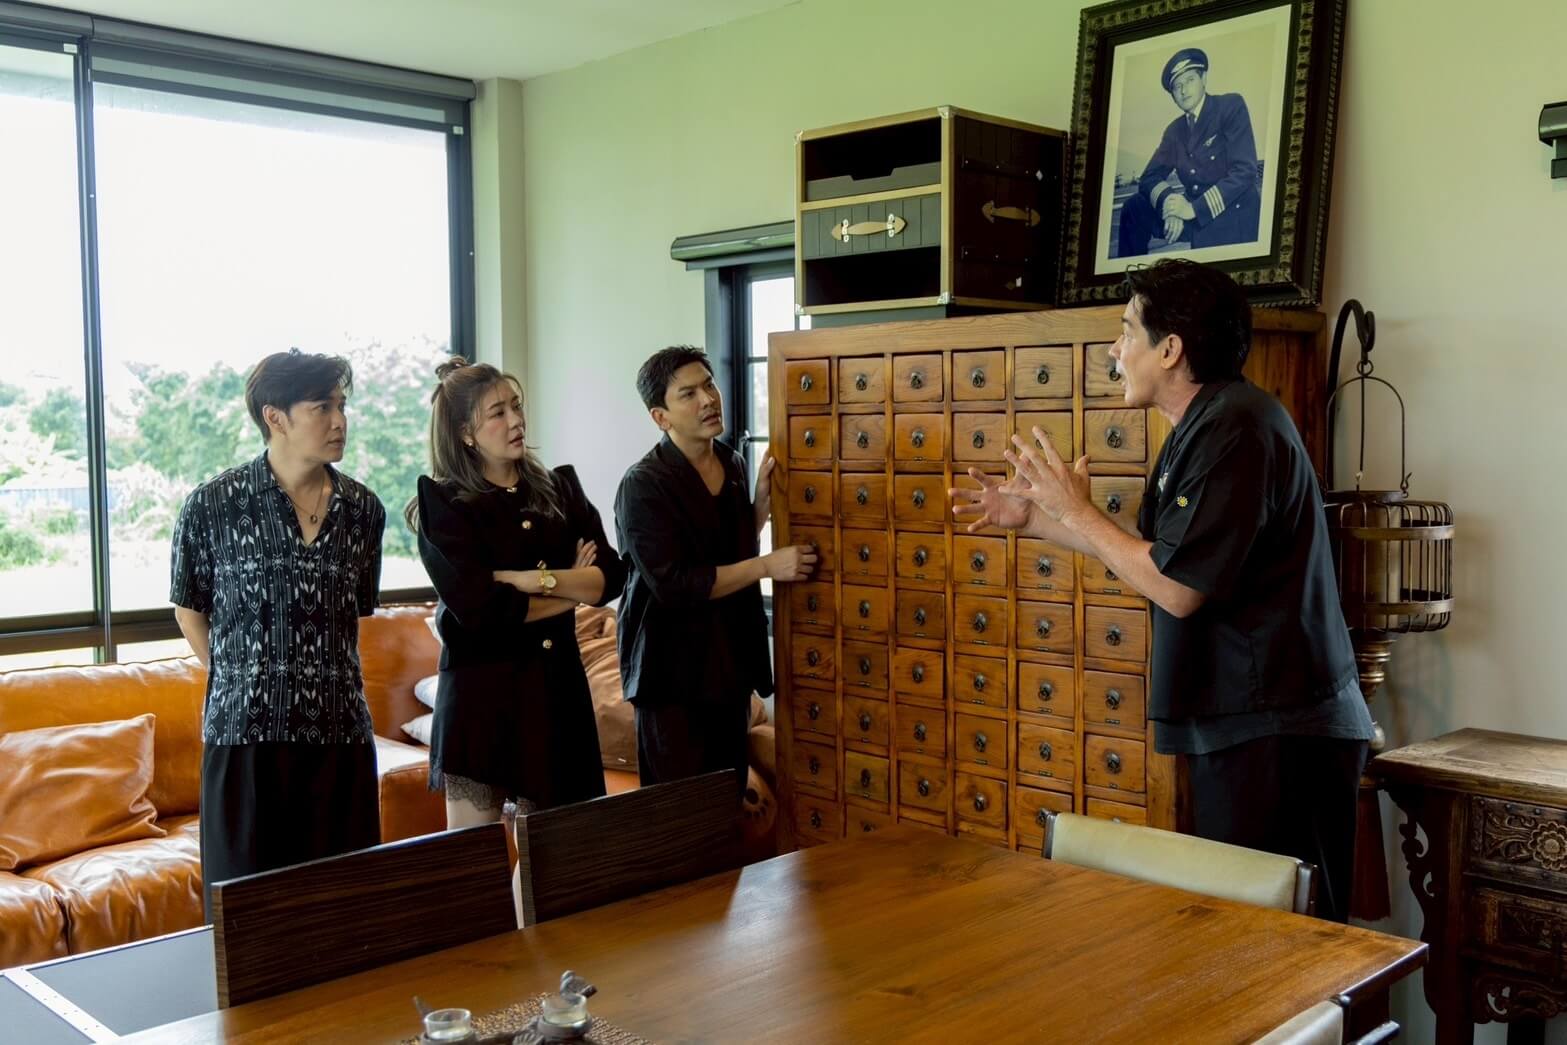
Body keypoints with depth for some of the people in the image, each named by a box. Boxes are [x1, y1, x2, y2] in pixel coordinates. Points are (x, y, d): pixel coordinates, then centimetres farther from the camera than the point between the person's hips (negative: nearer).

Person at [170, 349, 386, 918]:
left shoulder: (363, 510, 5)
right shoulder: (212, 504, -4)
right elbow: (190, 609, 9)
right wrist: (240, 679, 8)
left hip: (340, 734, 3)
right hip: (245, 734, -3)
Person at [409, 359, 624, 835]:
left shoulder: (560, 486, 10)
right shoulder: (443, 502, -4)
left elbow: (610, 577, 0)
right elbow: (480, 608, -14)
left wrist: (537, 580, -14)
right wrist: (573, 590, -4)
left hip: (557, 687, 4)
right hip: (482, 693, -4)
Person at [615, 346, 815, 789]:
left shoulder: (733, 464, 6)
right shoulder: (644, 485, -16)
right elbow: (673, 585, -23)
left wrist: (763, 498, 1)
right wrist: (767, 566, -20)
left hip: (730, 661, 7)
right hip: (674, 671, -7)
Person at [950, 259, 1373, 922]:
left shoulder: (1238, 427, -18)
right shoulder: (1201, 428, 14)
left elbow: (1177, 588, -21)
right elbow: (1152, 552, 19)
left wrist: (1074, 511, -10)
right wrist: (1035, 519, 17)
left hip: (1278, 734, -11)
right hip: (1240, 724, 11)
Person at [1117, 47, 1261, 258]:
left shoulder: (1231, 106, -6)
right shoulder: (1175, 130, 12)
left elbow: (1244, 171, -15)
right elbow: (1149, 178, 6)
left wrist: (1194, 209, -22)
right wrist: (1170, 202, -18)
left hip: (1234, 214, -6)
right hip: (1195, 212, 6)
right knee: (1135, 207, -6)